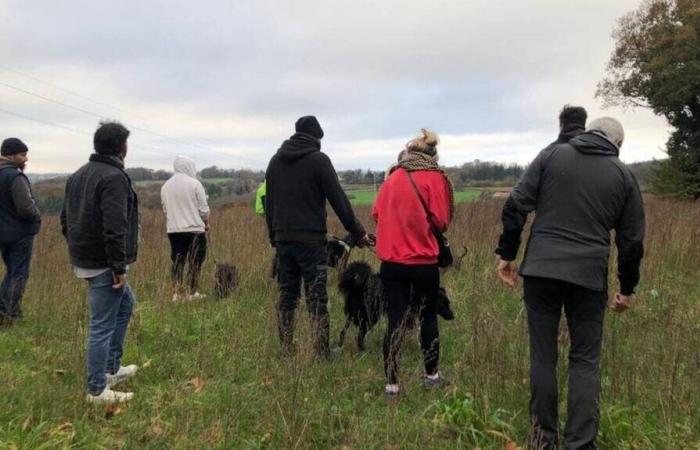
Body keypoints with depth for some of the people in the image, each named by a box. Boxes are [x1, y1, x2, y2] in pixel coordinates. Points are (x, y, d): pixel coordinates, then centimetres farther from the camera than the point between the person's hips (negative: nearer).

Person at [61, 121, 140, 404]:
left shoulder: (78, 175, 13)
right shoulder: (114, 177, -17)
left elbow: (65, 220, 17)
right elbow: (114, 228, -25)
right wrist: (120, 267, -21)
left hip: (83, 258, 10)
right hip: (103, 263, -10)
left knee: (125, 304, 24)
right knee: (102, 325, -1)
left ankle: (112, 368, 31)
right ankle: (97, 390, 9)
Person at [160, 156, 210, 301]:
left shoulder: (165, 186, 6)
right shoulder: (194, 184, -8)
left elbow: (165, 209, 9)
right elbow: (203, 208, -6)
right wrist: (206, 223, 10)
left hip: (173, 230, 5)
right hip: (194, 229, -4)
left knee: (177, 261, 11)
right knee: (194, 262, 4)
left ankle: (177, 293, 13)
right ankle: (191, 293, 8)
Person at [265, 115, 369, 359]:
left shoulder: (275, 160, 14)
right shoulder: (318, 159, -6)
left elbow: (268, 202, 17)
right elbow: (338, 199, -8)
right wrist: (357, 232, -1)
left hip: (282, 238, 6)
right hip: (311, 239, -5)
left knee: (286, 296, 11)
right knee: (317, 299, -2)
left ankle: (286, 351, 15)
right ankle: (322, 353, -1)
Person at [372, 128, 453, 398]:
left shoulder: (393, 178, 7)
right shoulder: (434, 177, -4)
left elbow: (377, 213, 10)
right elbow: (441, 221, -9)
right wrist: (425, 226, 12)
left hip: (391, 261, 3)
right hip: (424, 261, -2)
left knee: (396, 321, 6)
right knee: (428, 317, 15)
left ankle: (392, 384, 8)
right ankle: (431, 375, 27)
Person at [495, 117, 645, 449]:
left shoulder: (551, 155, 6)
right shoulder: (623, 175, 9)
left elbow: (516, 205, -2)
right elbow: (632, 240, 11)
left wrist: (507, 253, 5)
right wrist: (627, 287, 21)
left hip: (540, 269, 0)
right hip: (589, 276, 0)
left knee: (542, 355, 10)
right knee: (585, 360, 11)